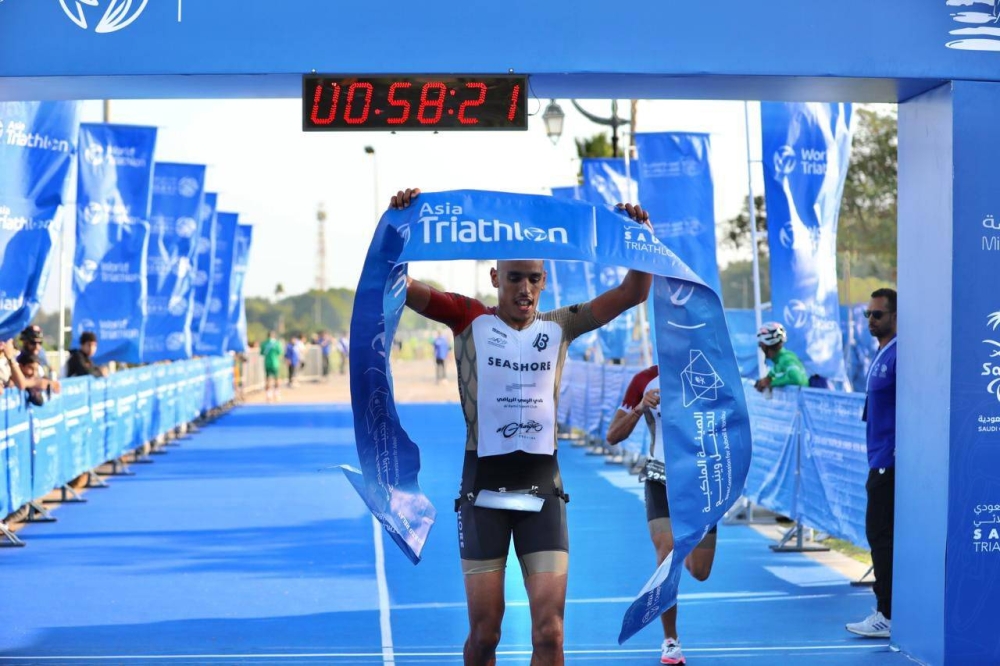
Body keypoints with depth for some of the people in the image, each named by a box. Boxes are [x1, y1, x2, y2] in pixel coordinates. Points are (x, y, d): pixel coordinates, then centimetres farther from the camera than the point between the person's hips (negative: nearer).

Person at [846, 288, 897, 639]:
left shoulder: (897, 355, -14)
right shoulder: (880, 356, 15)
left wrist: (897, 455, -20)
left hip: (889, 461, -10)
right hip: (880, 461, 10)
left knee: (881, 535, -7)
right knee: (881, 535, 12)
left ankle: (886, 616, -3)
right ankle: (887, 608, 18)